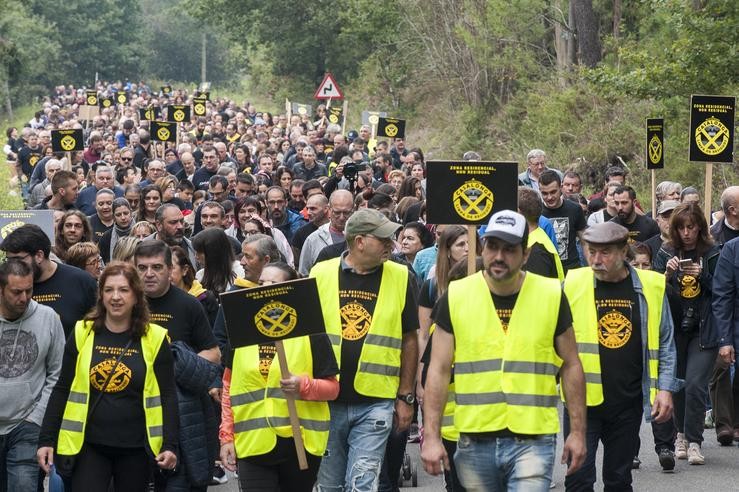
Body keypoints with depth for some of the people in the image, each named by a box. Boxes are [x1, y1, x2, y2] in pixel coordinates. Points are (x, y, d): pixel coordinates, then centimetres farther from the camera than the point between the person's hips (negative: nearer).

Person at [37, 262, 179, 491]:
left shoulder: (154, 338, -1)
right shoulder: (83, 334, 2)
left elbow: (167, 396, 1)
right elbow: (62, 391, 6)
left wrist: (170, 445, -8)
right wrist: (47, 440, 1)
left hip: (136, 448, 0)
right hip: (89, 445, 0)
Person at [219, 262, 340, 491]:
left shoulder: (310, 332, -1)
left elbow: (332, 387, 0)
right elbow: (229, 387, 13)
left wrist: (304, 386, -20)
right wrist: (227, 437, 8)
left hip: (300, 444, -2)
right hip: (253, 444, 2)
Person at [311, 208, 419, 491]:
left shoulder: (400, 278, 2)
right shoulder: (321, 274, 1)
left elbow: (409, 340, 8)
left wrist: (405, 397, 5)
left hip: (375, 402, -1)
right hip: (325, 401, 1)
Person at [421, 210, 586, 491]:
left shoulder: (551, 296, 2)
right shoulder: (455, 297, 2)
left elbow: (571, 366, 8)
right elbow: (439, 370, 3)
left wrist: (578, 431, 4)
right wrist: (431, 436, -4)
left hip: (532, 440, -2)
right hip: (474, 443, 2)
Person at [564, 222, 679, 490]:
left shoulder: (651, 288, 1)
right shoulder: (572, 284, -3)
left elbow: (665, 344, 7)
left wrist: (665, 389, 0)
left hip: (628, 402, 2)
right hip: (583, 400, -2)